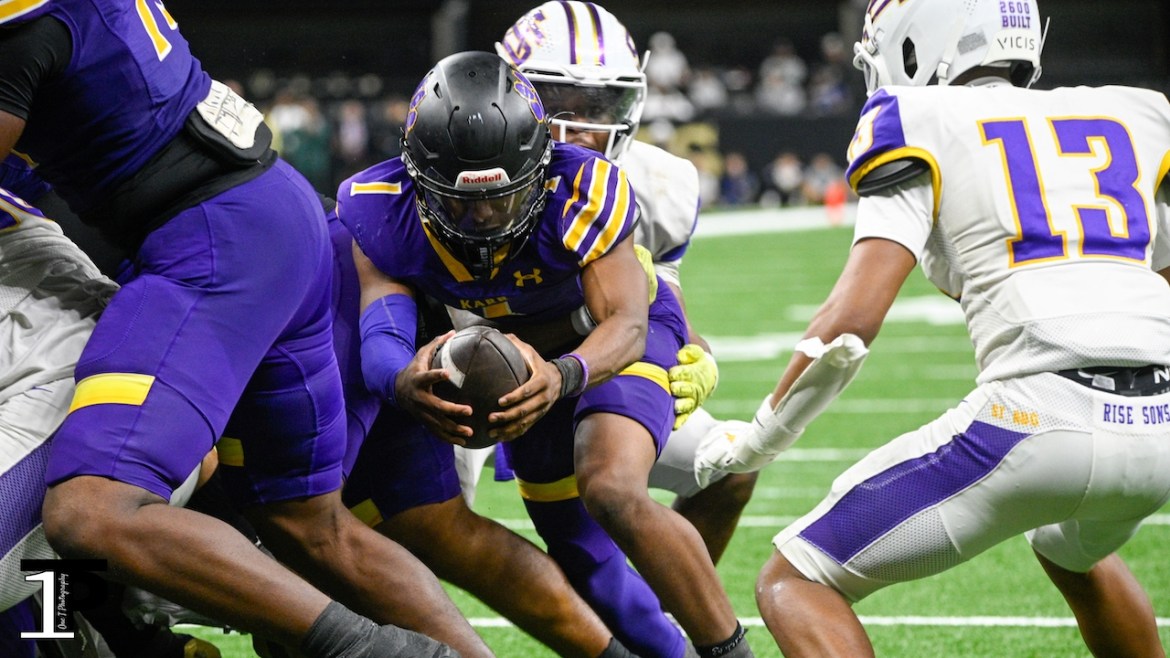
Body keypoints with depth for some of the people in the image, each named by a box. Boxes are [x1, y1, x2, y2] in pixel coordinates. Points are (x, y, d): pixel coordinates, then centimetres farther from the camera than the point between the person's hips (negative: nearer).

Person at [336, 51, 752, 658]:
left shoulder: (582, 192, -36)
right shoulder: (382, 213, -27)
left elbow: (625, 325, -37)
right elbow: (380, 333, -36)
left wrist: (564, 376, -60)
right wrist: (407, 383, -61)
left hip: (619, 343, -5)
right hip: (530, 359, 5)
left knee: (611, 492, -32)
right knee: (579, 555, 14)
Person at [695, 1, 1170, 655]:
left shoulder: (919, 125, 8)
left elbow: (851, 320, -2)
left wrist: (759, 438, 11)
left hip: (1041, 419, -6)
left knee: (793, 584, 4)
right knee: (1075, 551, 41)